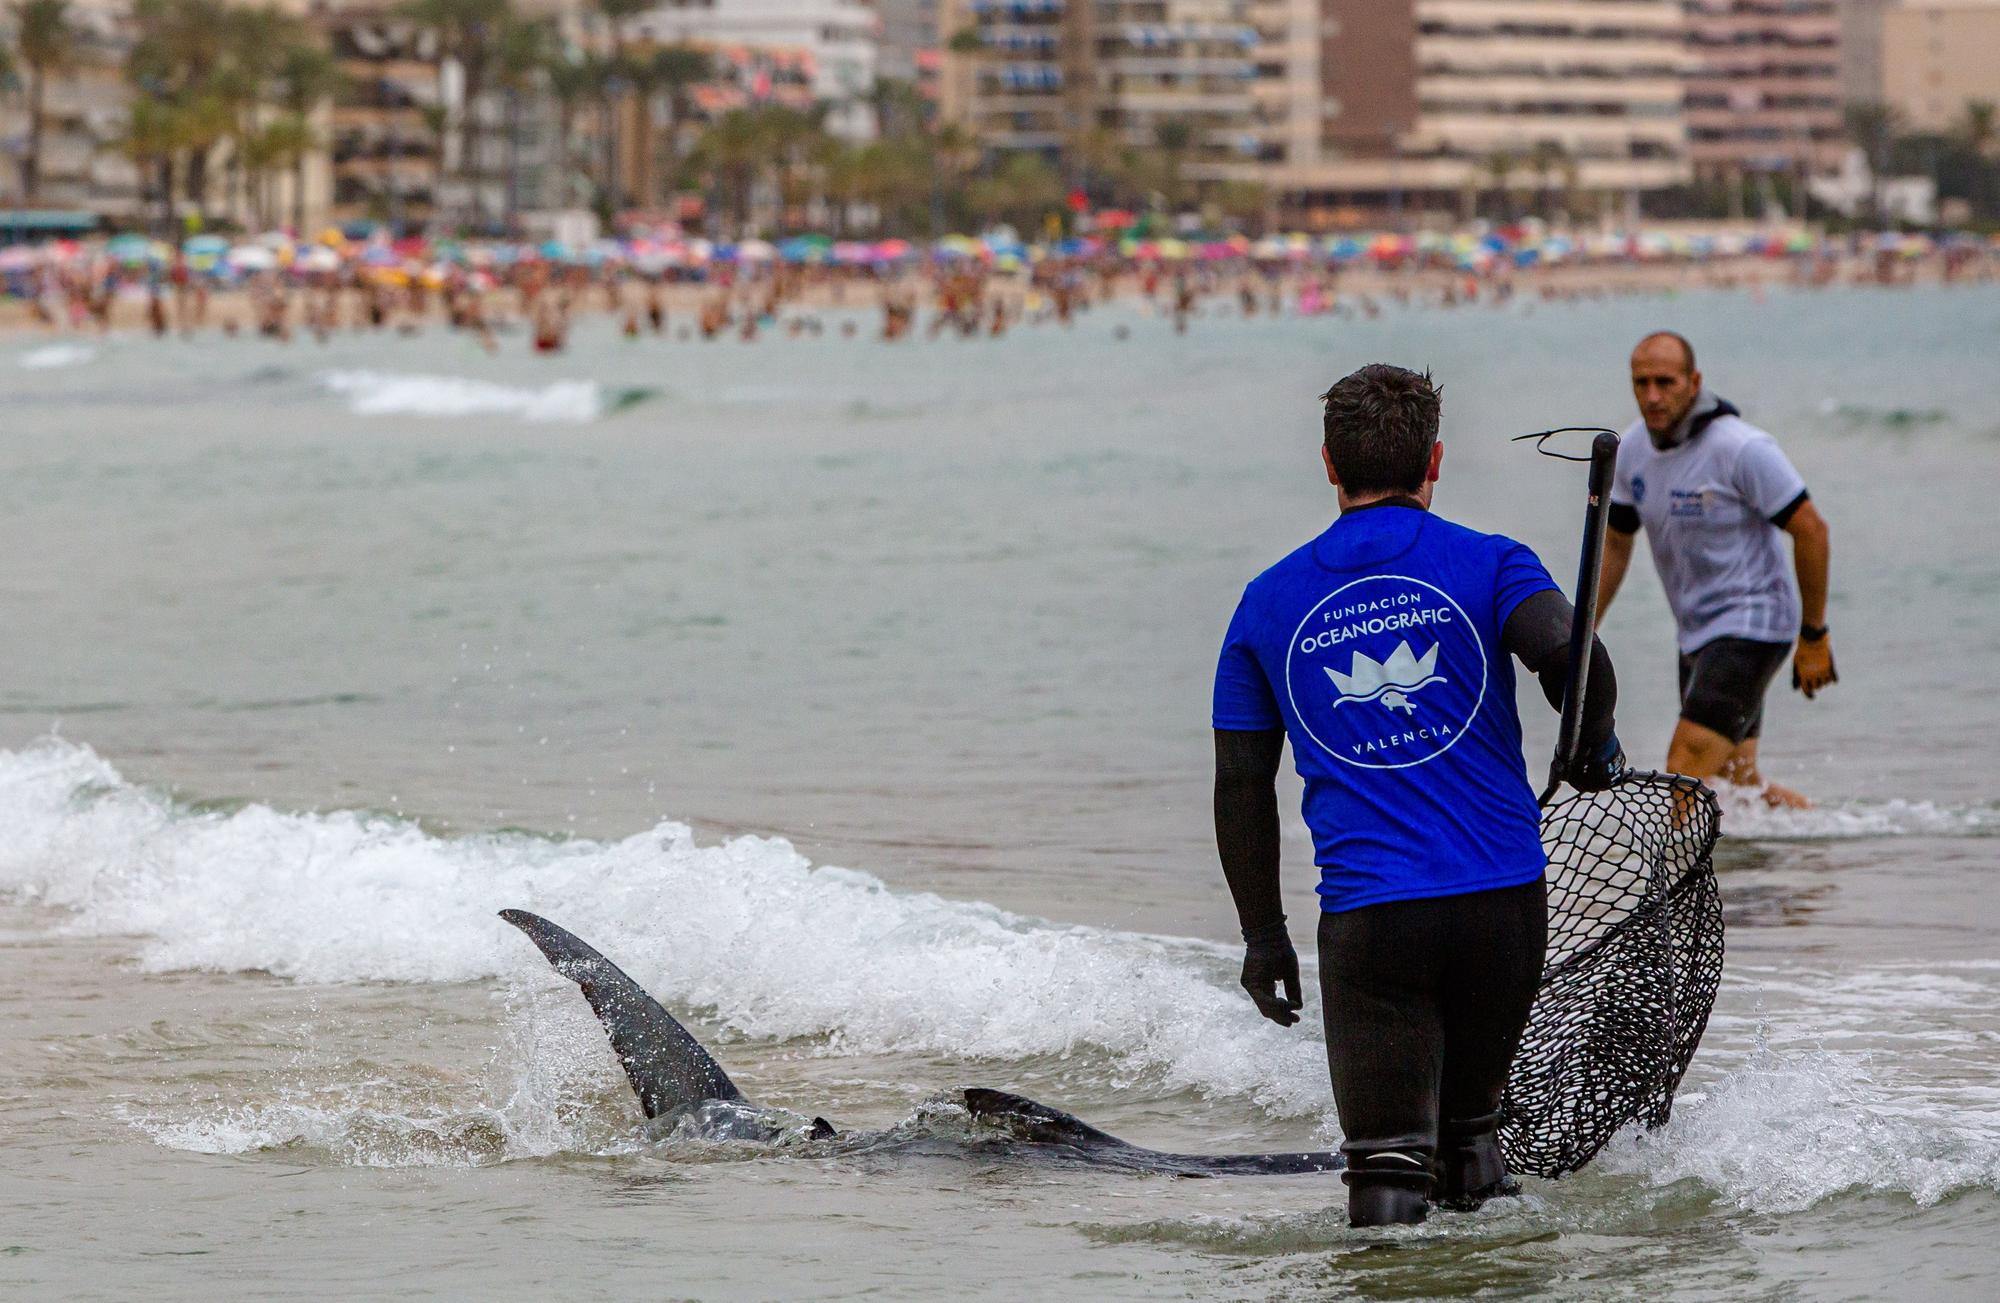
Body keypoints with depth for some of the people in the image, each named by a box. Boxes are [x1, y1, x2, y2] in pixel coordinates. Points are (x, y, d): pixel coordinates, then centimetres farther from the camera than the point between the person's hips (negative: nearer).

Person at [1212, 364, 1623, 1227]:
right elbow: (1571, 657, -17)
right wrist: (1595, 750, 4)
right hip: (1503, 897, 1)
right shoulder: (1487, 564, 2)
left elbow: (1242, 784, 10)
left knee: (1388, 1167, -3)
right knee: (1470, 1116, 24)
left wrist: (1262, 933, 17)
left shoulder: (1269, 603, 9)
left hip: (1366, 915, -1)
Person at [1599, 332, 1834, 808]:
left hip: (1752, 626, -8)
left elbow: (1810, 530, -15)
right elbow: (1614, 543, 14)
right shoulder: (1633, 448, 2)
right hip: (1697, 633, 8)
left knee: (1686, 772, -20)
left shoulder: (1741, 448, -19)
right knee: (1736, 784, 16)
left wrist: (1813, 636, -13)